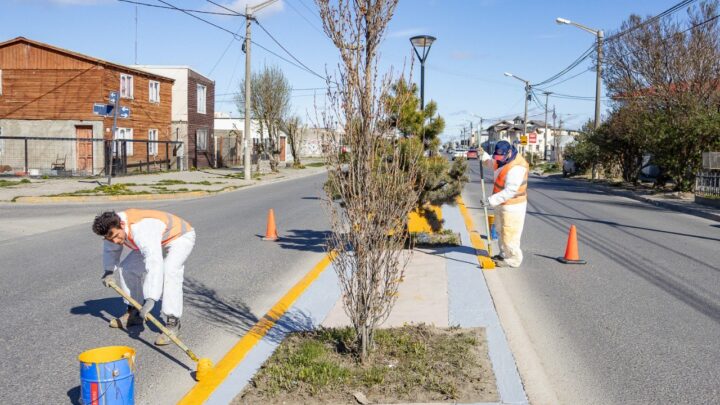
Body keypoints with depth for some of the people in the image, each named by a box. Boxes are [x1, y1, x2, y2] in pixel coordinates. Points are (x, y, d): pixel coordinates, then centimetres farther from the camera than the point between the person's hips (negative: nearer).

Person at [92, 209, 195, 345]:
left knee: (169, 272, -32)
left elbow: (154, 264, -53)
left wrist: (150, 300, -57)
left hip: (180, 236, -9)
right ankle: (134, 313, 20)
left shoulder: (141, 231, -43)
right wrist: (108, 270, 3)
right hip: (158, 240, 9)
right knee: (127, 268, 6)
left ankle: (172, 322, -26)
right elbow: (110, 249, 10)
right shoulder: (113, 226, -15)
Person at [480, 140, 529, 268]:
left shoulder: (516, 168, -29)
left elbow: (509, 191, -33)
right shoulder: (504, 160, 2)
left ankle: (513, 260, 11)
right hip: (502, 204, 10)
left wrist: (492, 200, -36)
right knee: (501, 231, 23)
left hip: (512, 206, -10)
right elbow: (492, 163, 24)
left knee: (510, 235, -2)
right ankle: (504, 254, 38)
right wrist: (483, 155, 4)